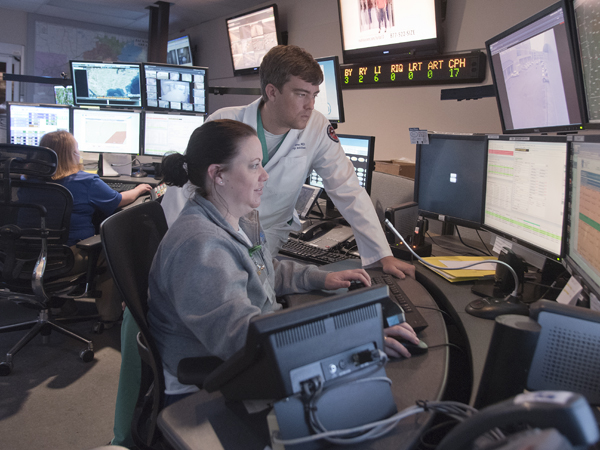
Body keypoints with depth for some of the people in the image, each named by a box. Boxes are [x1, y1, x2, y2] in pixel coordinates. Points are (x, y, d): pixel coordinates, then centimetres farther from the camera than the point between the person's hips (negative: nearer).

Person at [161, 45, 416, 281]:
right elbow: (182, 187, -10)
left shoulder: (317, 128, -13)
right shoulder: (224, 123, -17)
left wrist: (384, 256, -16)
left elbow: (349, 192, -11)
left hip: (270, 236, 0)